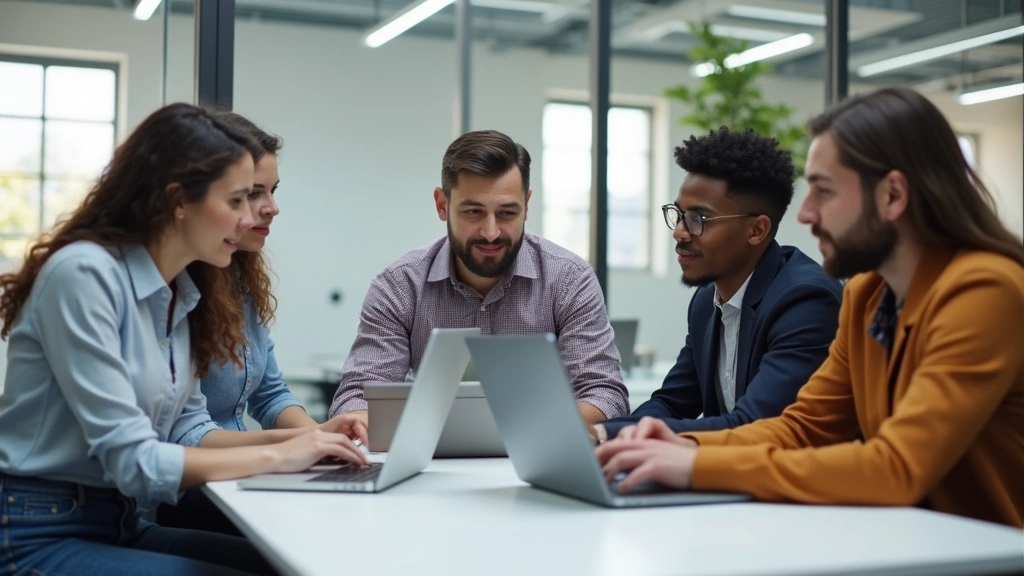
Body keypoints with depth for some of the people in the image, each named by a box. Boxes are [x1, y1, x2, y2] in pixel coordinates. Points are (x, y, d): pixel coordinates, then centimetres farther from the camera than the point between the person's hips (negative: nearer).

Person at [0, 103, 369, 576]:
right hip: (39, 538, -8)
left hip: (122, 525, 8)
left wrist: (302, 438, -5)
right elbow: (131, 460, -23)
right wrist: (276, 456, -18)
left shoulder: (184, 289, 5)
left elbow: (186, 431, 8)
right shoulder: (85, 273, -20)